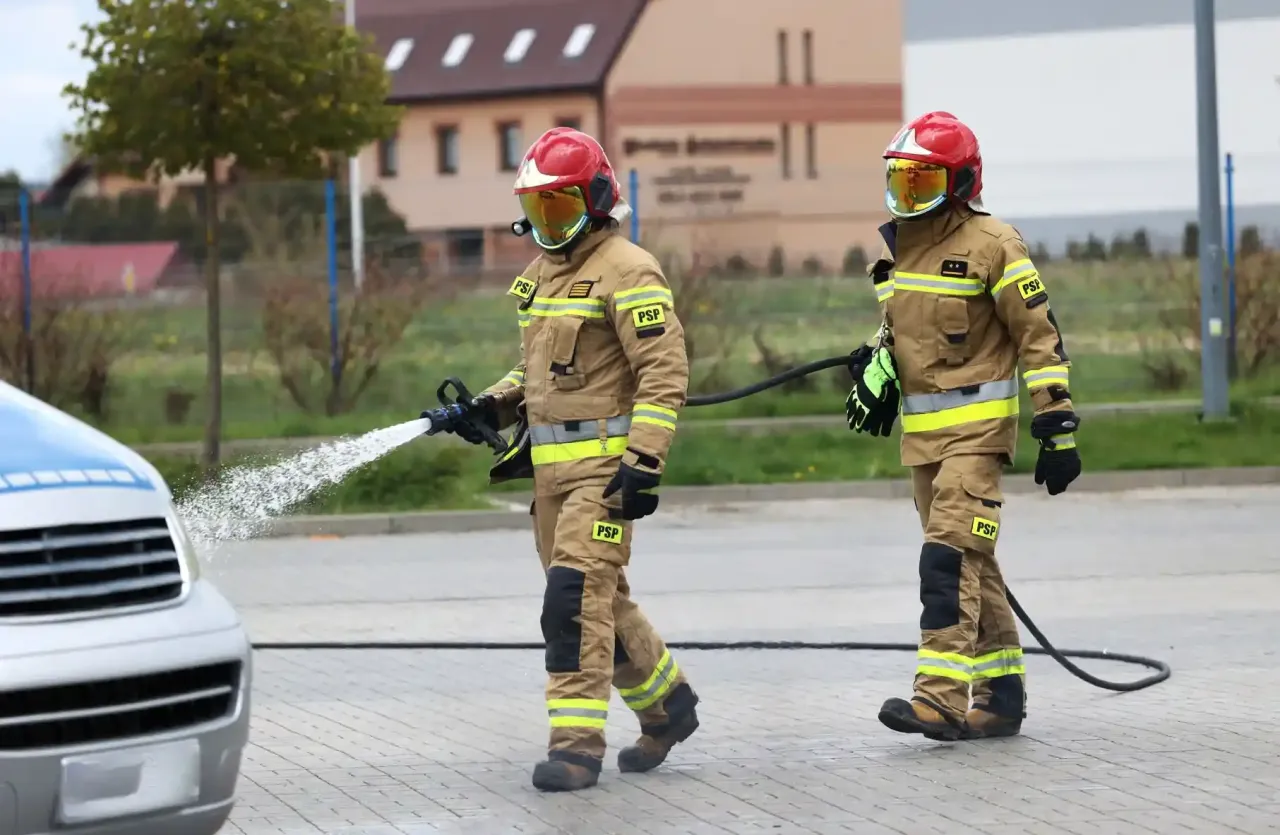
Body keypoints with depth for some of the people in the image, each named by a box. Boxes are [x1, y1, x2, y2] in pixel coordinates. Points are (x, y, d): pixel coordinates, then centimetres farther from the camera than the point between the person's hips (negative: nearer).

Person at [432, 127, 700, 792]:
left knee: (576, 596, -15)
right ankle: (667, 705, 31)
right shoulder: (542, 272, 17)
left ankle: (577, 742, -14)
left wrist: (643, 462, -23)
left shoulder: (626, 271, -11)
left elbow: (664, 371, -16)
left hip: (605, 462, -9)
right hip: (550, 463, 9)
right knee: (599, 599, 14)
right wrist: (493, 406, 11)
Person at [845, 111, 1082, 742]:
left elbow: (1039, 336, -10)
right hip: (921, 429, 8)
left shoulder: (990, 244, -10)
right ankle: (1002, 695, 19)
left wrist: (1057, 428, -13)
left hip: (977, 424, -8)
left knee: (950, 558, -16)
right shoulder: (895, 247, 13)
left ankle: (943, 696, -20)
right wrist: (876, 366, 9)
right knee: (971, 565, 12)